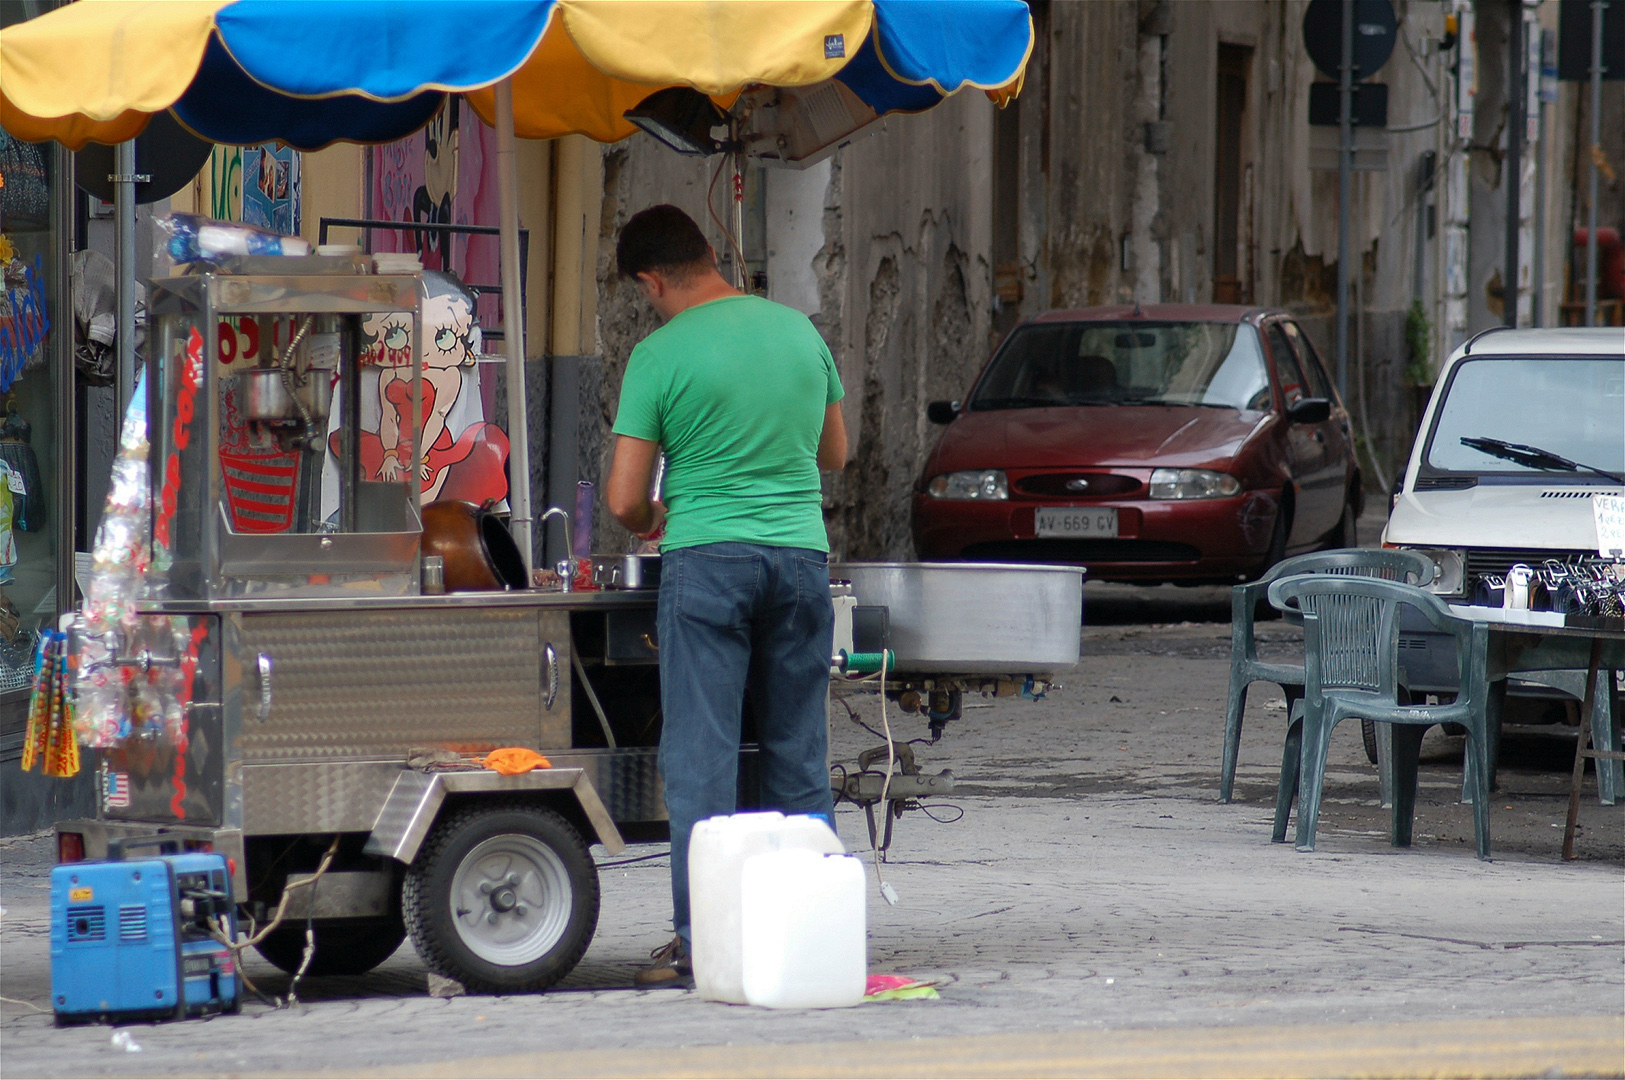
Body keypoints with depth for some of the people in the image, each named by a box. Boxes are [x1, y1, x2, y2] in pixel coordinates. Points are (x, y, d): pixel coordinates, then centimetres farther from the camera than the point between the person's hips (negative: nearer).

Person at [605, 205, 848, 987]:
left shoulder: (661, 355, -6)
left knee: (700, 755, -1)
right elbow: (834, 452, 22)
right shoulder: (799, 330, 9)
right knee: (798, 755, 10)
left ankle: (700, 940, -5)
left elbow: (625, 500, -5)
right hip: (802, 553, 4)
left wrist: (649, 523, 16)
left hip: (708, 561, -4)